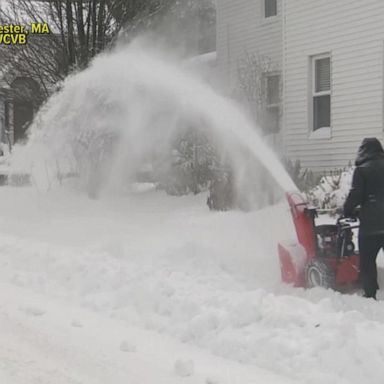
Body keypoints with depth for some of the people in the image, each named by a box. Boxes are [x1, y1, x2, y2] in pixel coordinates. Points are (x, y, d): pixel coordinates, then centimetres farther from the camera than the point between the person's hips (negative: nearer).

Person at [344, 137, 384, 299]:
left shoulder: (362, 170, -6)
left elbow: (355, 194, -8)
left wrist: (348, 211, 8)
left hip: (371, 222, -4)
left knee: (367, 261, 4)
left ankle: (370, 293, 3)